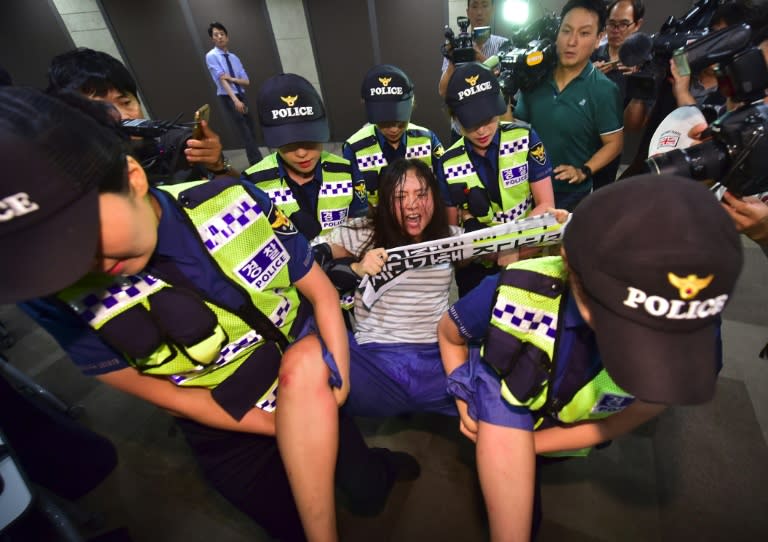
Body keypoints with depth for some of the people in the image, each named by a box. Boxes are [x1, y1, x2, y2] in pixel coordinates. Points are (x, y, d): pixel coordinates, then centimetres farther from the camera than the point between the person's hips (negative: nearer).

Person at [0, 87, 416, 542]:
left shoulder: (236, 203, -19)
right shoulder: (53, 293, -17)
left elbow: (321, 291, -10)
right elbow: (164, 394, -11)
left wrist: (335, 383, -19)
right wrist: (291, 429, -11)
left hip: (308, 382, 0)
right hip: (228, 429, 1)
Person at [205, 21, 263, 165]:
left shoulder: (234, 57, 12)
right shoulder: (211, 56, -4)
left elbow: (246, 81, 6)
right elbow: (222, 79, -15)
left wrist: (232, 78, -15)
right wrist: (235, 100, -27)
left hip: (241, 95, 6)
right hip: (227, 97, -6)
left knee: (251, 129, 7)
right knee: (245, 131, -10)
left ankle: (257, 160, 17)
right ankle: (256, 162, -7)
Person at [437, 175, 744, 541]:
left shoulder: (692, 343, -30)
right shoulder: (514, 293, -37)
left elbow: (616, 424, -15)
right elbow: (448, 333, -13)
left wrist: (525, 445, -17)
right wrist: (465, 405, -15)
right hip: (499, 404, -2)